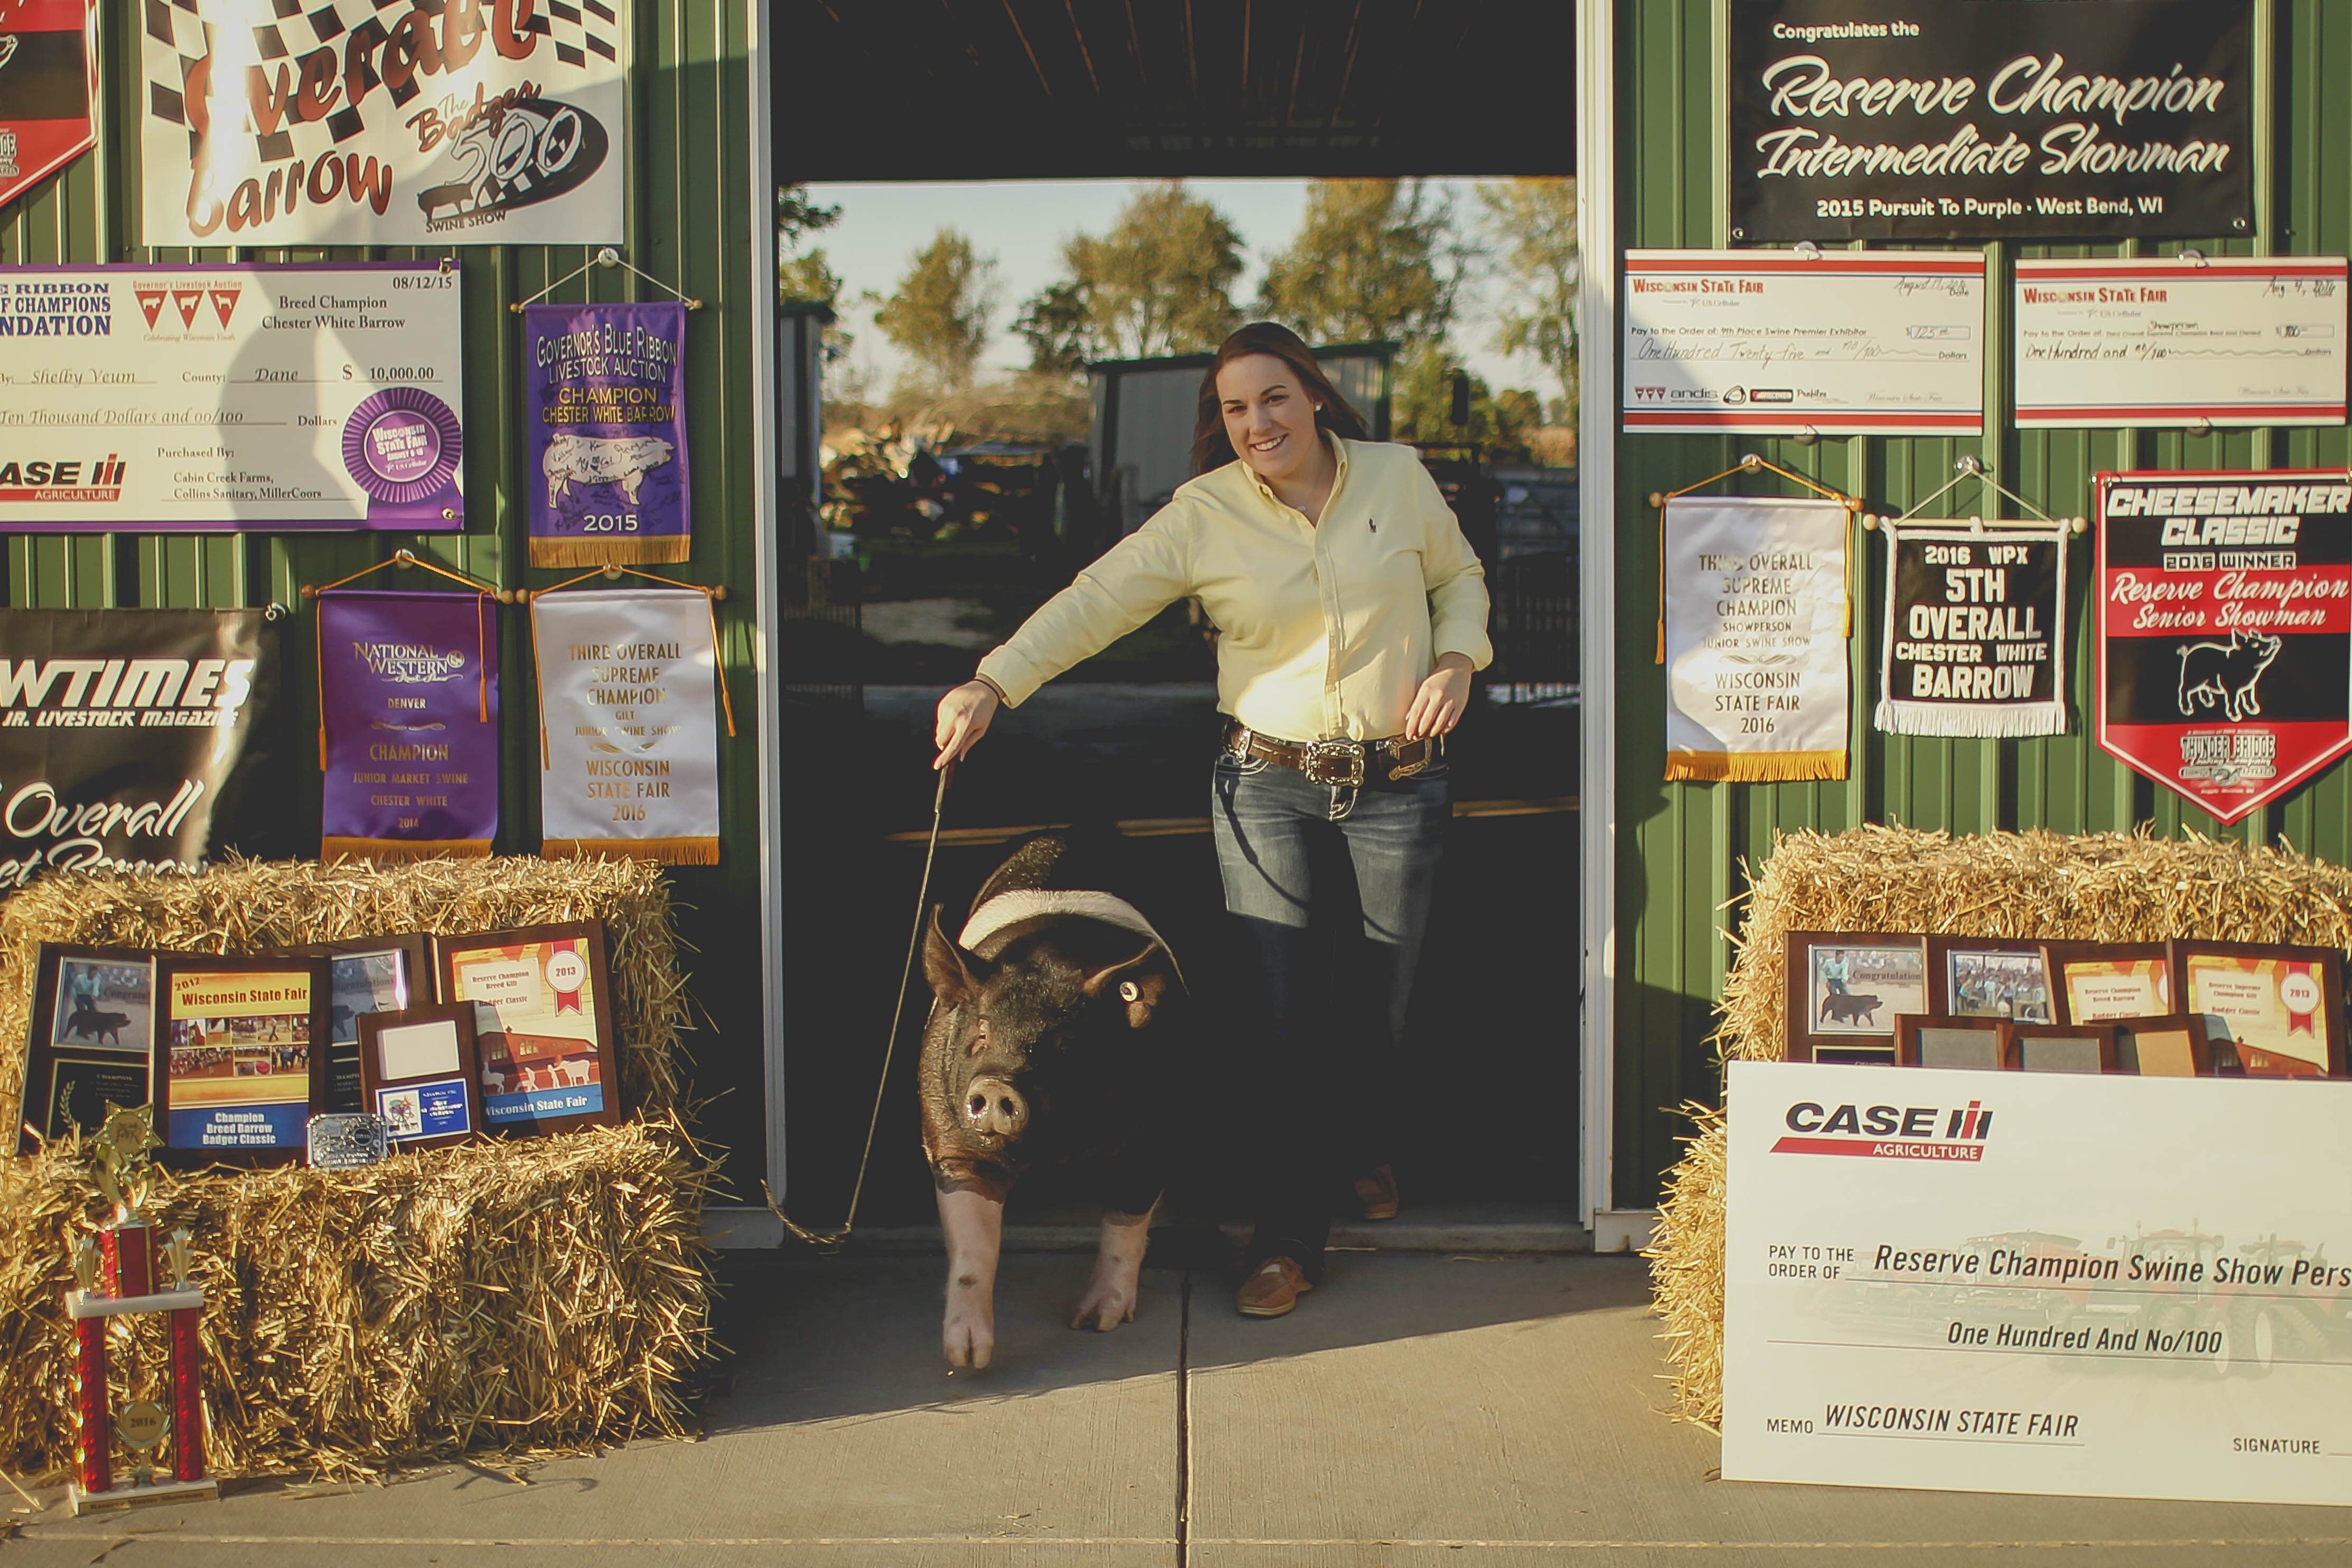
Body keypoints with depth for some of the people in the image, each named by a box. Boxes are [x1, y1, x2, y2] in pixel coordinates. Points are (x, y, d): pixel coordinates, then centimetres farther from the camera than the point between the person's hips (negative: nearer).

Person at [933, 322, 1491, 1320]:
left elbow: (1460, 575, 16)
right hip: (1268, 787, -1)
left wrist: (1456, 658, -3)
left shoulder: (1397, 477, 2)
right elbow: (1096, 599, -11)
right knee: (1286, 1012, -3)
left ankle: (1363, 1144, 42)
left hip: (1398, 786, 1)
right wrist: (994, 683, -23)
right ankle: (1290, 1237, 11)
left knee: (1380, 1001, 9)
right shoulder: (1204, 514, -3)